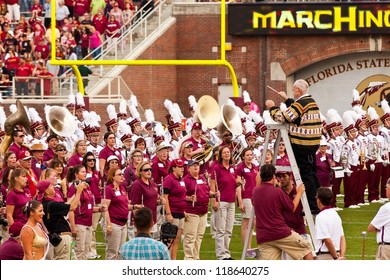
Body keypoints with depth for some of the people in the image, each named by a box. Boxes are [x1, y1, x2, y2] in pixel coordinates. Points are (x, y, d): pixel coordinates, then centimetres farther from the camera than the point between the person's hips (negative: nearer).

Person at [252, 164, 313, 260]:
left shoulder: (255, 192, 5)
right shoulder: (278, 192, -9)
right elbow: (292, 208, 3)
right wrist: (299, 193, 18)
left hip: (263, 238, 5)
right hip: (281, 234, -5)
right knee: (306, 247, 15)